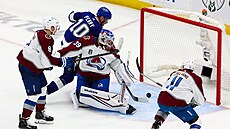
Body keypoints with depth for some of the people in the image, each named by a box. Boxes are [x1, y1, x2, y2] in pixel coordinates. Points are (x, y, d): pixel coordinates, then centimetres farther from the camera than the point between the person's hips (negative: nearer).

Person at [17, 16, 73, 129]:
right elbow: (47, 59, -23)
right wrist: (62, 62, -13)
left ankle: (40, 114, 35)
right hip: (28, 68, -11)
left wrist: (47, 64, 18)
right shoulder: (45, 40, -24)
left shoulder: (40, 34, 6)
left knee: (42, 88, 21)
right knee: (34, 94, -10)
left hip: (34, 66, 11)